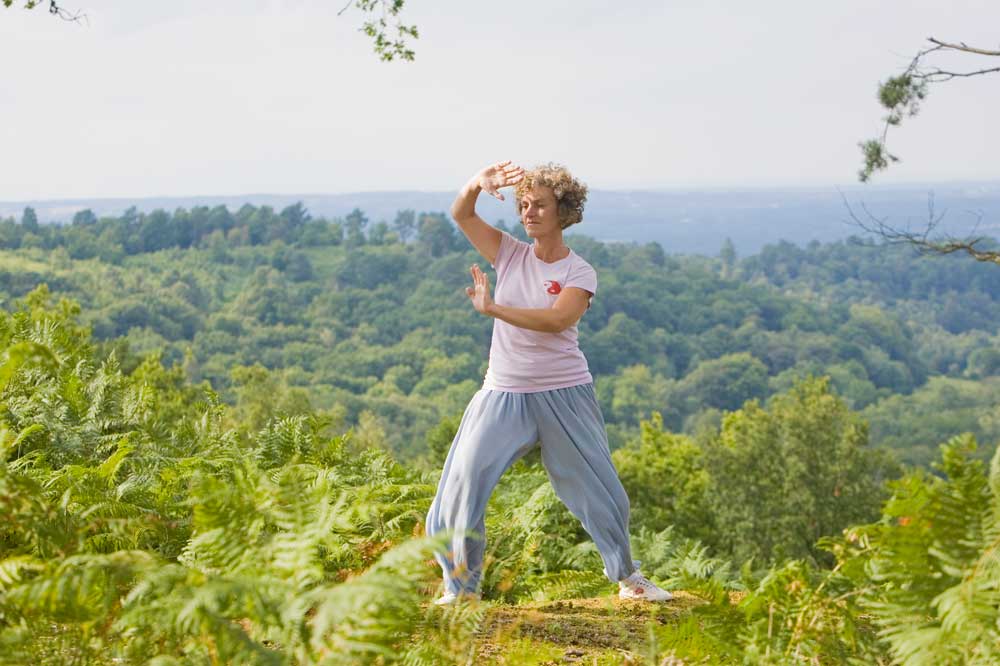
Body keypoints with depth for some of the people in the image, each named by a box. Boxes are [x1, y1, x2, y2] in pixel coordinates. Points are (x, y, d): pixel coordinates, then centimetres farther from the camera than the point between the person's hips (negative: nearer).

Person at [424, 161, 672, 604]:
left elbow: (556, 320, -21)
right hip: (503, 393, 2)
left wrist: (492, 308, -28)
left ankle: (626, 576, 28)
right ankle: (461, 587, 4)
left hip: (564, 394, -2)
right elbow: (461, 215, 1)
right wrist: (478, 184, -19)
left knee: (600, 489, 5)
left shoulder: (580, 274, -3)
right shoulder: (510, 254, 7)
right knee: (462, 483, -9)